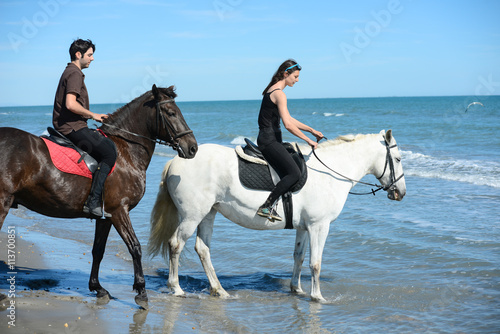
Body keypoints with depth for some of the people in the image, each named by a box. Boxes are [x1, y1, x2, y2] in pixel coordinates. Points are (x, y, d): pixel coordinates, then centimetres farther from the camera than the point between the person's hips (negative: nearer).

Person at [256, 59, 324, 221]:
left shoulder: (272, 90, 17)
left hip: (268, 139, 11)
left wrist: (311, 130, 18)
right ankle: (266, 207, -20)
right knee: (294, 173, -17)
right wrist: (309, 140, -15)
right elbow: (288, 125, -22)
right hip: (269, 141, -11)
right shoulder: (279, 94, -14)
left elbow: (288, 119, 23)